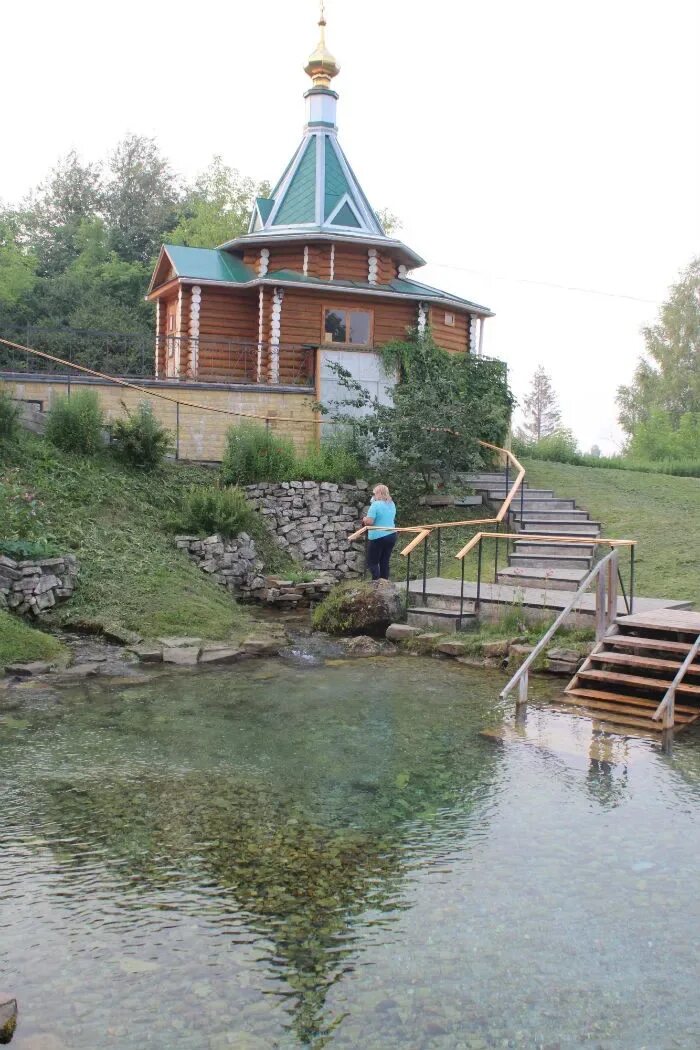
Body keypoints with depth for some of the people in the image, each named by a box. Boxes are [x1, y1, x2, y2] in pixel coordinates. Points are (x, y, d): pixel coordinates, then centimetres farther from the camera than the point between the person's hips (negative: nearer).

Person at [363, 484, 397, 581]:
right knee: (385, 562, 12)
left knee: (372, 562, 1)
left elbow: (369, 521, -19)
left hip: (378, 537, -7)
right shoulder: (392, 504, 9)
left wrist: (364, 519, 1)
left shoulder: (375, 504, -15)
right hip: (391, 535, 7)